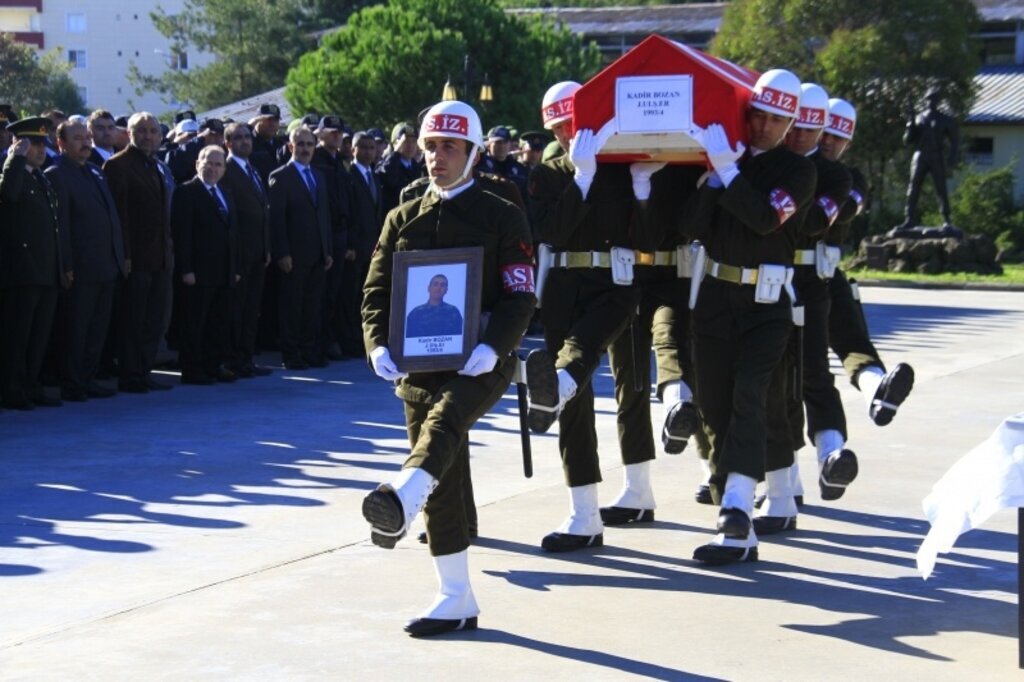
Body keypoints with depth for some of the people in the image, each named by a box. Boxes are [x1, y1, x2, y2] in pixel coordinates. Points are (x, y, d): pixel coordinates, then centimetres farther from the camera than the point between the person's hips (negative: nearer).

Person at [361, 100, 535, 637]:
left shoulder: (502, 218, 1)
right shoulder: (403, 220, 13)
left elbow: (520, 296, -5)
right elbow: (377, 291, 11)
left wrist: (491, 347, -22)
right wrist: (379, 346, -9)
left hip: (479, 365, -5)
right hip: (419, 368, 5)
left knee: (442, 422, -36)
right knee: (441, 488, 7)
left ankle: (399, 501, -64)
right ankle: (456, 601, 15)